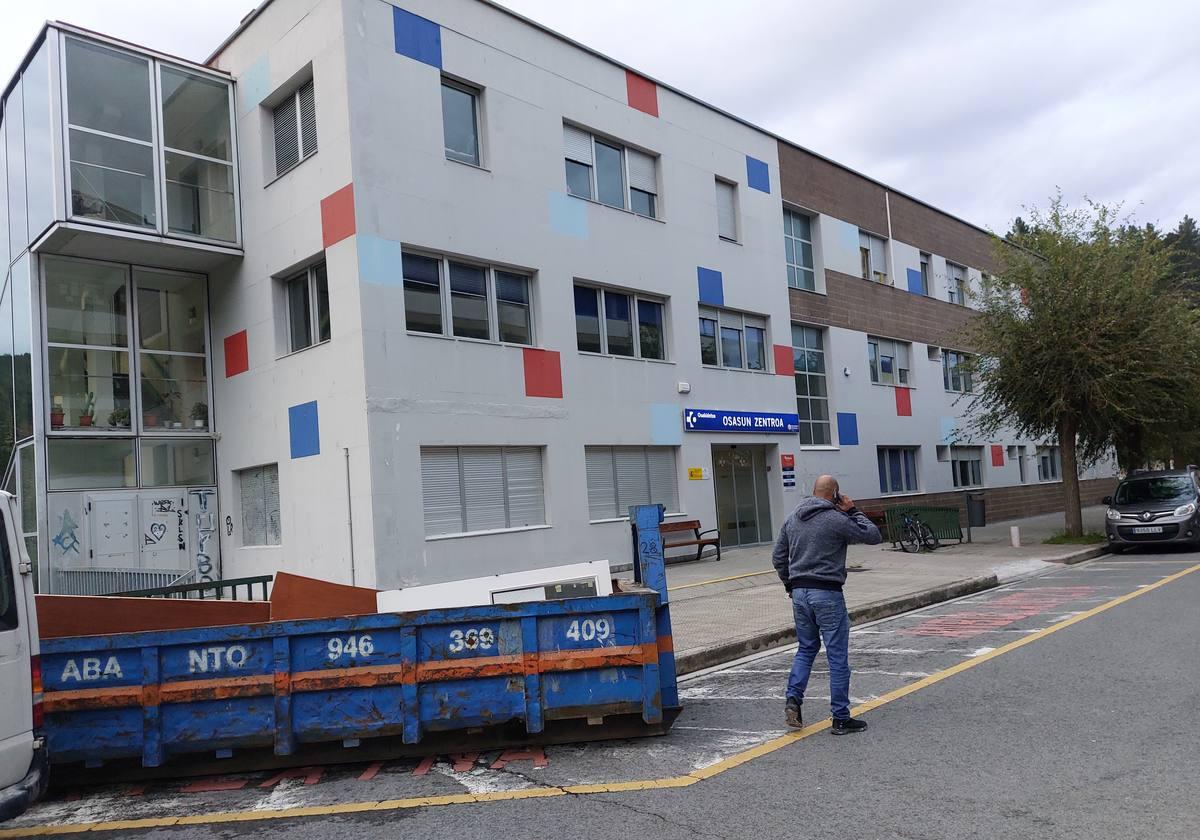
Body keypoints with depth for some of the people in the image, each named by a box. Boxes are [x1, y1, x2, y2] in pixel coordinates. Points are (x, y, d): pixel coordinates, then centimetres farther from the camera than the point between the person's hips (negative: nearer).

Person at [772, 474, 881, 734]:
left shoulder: (792, 519, 9)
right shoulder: (836, 519, -11)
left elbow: (778, 557, 13)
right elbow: (873, 536, -4)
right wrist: (854, 511, 3)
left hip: (799, 593, 6)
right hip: (826, 593, -6)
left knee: (806, 648, 20)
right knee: (838, 657, 3)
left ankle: (793, 698, 6)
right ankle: (841, 718, 9)